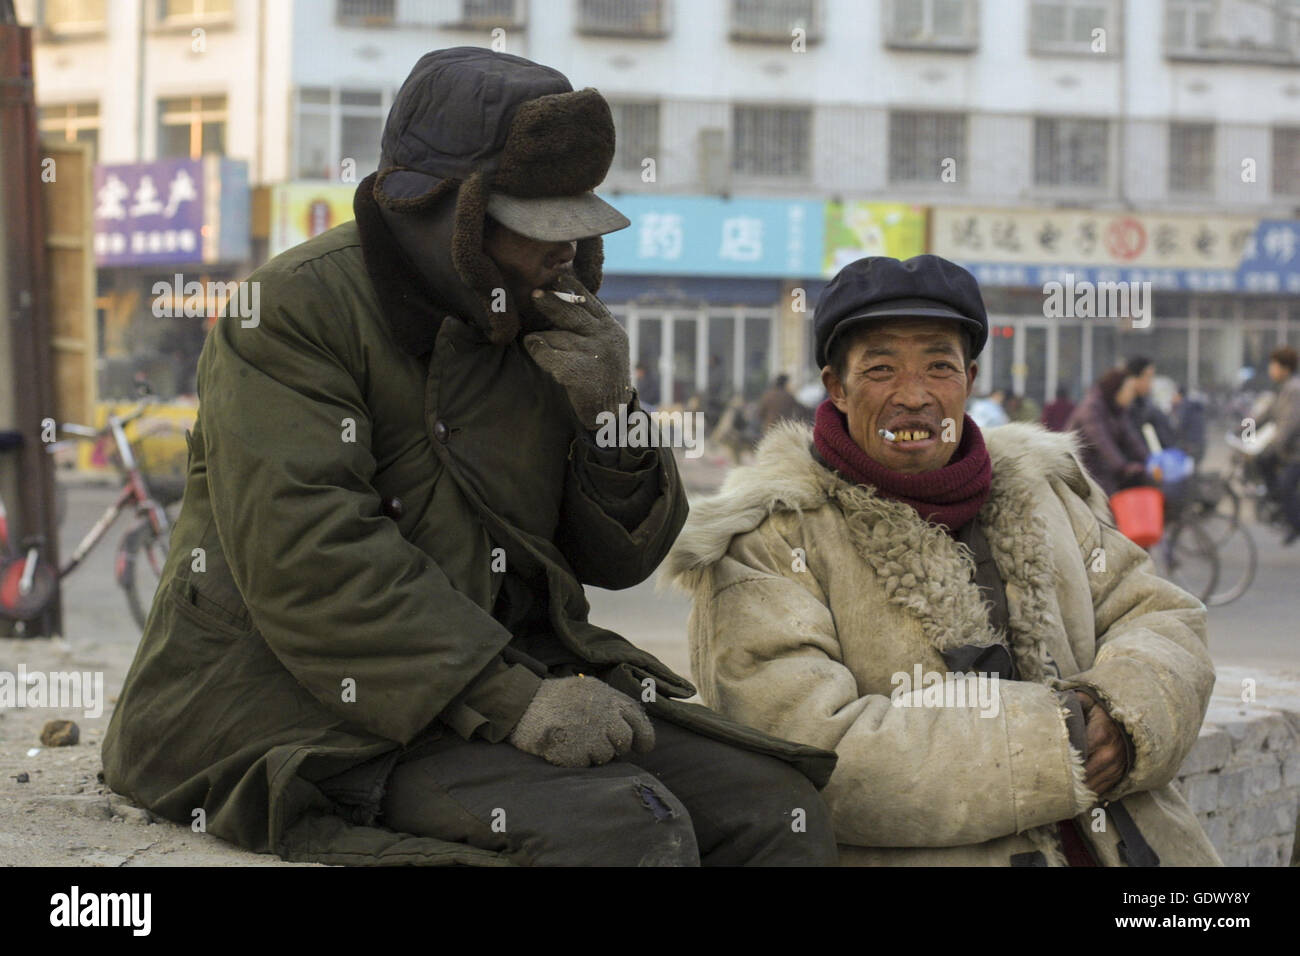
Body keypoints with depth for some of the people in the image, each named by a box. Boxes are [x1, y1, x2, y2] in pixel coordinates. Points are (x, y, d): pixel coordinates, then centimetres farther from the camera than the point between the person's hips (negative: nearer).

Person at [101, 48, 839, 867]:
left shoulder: (552, 325, 12)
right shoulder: (297, 308, -9)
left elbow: (621, 557, 14)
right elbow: (306, 557, -21)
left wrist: (608, 417, -7)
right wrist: (512, 701, -27)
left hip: (508, 672, 7)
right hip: (313, 718, -7)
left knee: (779, 808, -11)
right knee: (627, 828, -29)